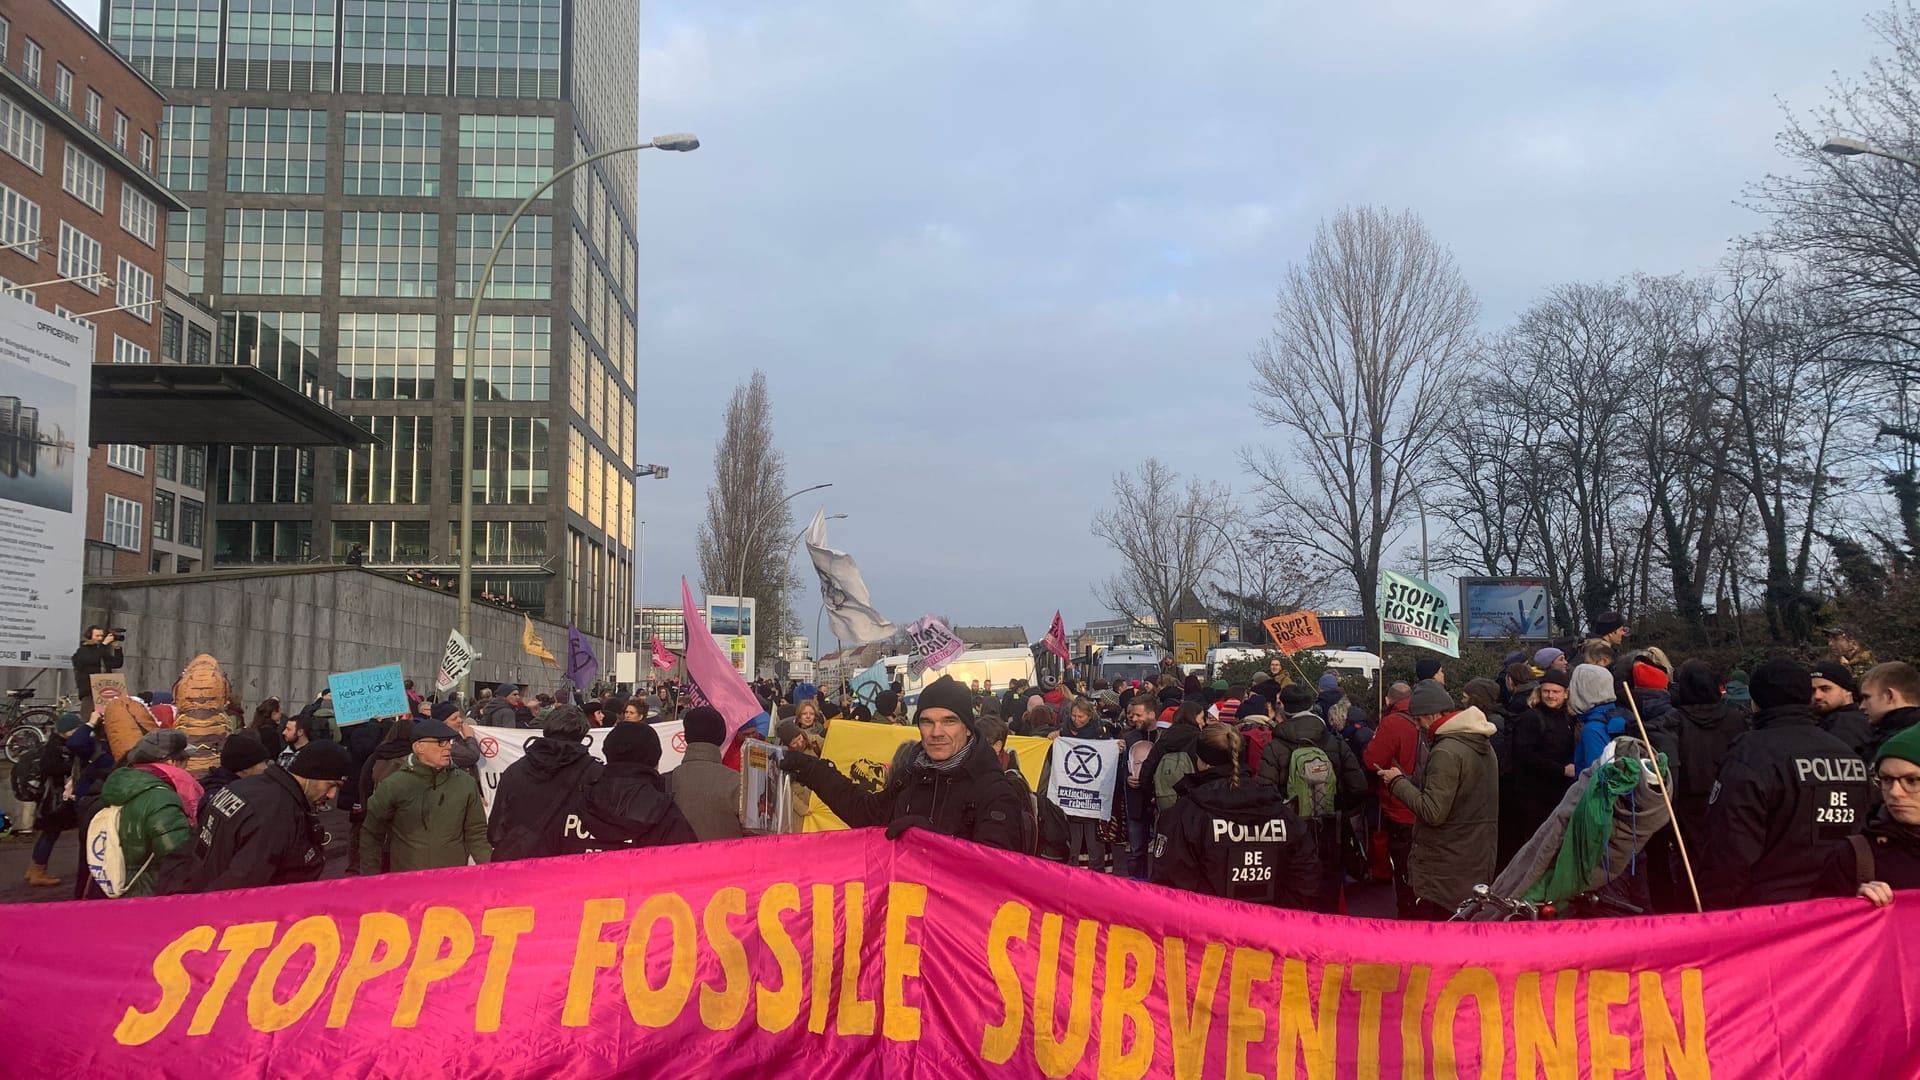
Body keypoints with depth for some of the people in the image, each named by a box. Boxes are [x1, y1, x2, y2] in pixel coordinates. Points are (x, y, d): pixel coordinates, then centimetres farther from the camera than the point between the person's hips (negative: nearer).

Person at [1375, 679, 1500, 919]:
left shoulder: (1446, 752, -20)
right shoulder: (1482, 744, 11)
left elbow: (1432, 812, -22)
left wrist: (1398, 782, -11)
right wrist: (1409, 781, 11)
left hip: (1445, 869, -9)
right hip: (1478, 862, 9)